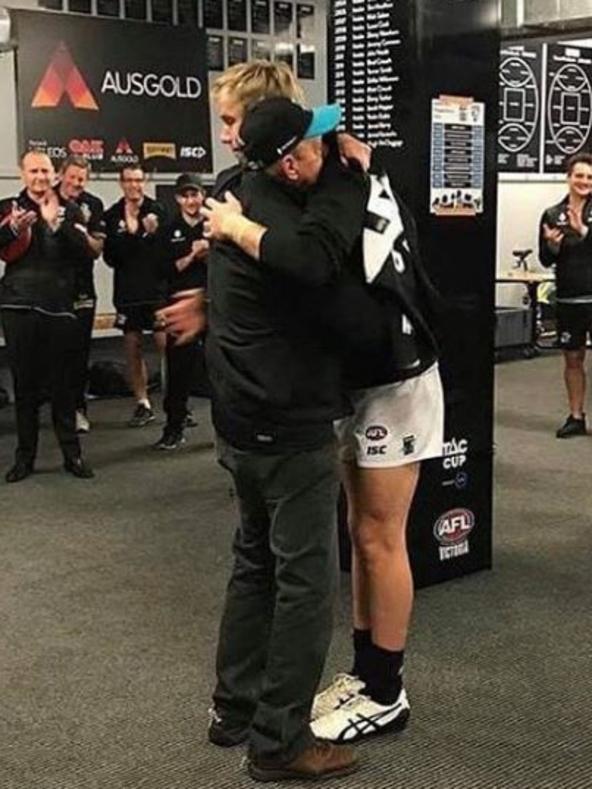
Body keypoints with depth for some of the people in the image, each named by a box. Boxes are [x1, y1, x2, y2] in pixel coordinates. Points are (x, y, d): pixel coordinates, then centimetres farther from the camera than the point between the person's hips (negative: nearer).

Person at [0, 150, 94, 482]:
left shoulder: (69, 210, 9)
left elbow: (83, 247, -6)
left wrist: (56, 222, -19)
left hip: (60, 306, 0)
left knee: (64, 384, 2)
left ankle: (72, 453, 11)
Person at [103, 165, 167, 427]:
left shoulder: (157, 211, -1)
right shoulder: (112, 216, 4)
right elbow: (111, 257, -2)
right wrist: (130, 234, -14)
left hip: (157, 289, -2)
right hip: (127, 291, 3)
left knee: (165, 344, -7)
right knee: (132, 348, 7)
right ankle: (142, 404, 17)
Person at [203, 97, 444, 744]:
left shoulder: (337, 198, -27)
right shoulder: (352, 171, 1)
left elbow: (309, 262, -48)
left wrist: (234, 227, -31)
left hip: (395, 383, -9)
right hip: (360, 379, 9)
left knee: (379, 539, 0)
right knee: (363, 533, 15)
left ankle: (385, 696, 15)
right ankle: (365, 672, 28)